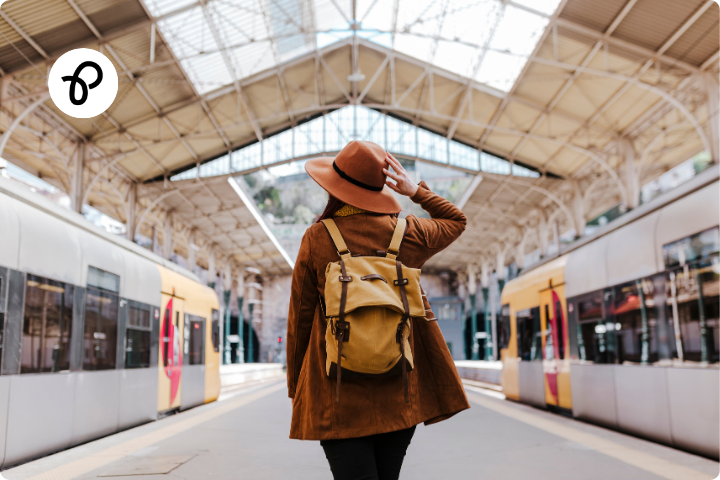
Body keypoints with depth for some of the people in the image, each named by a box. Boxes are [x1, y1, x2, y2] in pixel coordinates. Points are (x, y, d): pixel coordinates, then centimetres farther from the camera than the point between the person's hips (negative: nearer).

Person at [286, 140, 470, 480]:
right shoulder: (408, 234, 0)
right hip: (400, 392, 3)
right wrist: (415, 191, 12)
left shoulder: (317, 239, -6)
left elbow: (300, 318, -1)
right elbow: (456, 220, 22)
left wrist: (295, 388, 11)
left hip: (338, 395, -3)